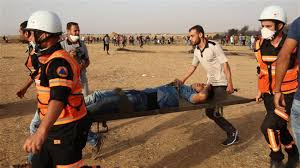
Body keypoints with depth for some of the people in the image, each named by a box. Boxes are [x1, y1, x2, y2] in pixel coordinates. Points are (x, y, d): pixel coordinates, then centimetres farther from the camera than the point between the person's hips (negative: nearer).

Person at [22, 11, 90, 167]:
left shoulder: (58, 61, -23)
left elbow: (59, 98, -39)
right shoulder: (50, 59, 10)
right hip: (53, 128, 10)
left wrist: (41, 132, -51)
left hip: (67, 131, -10)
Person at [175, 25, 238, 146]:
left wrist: (230, 84, -22)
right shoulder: (197, 50, 3)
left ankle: (232, 133, 10)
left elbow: (225, 64, -19)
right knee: (209, 111, 9)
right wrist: (183, 80, 11)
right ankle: (232, 133, 22)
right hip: (210, 83, 8)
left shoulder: (214, 46, -19)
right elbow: (193, 66, 16)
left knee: (212, 111, -10)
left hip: (221, 84, -8)